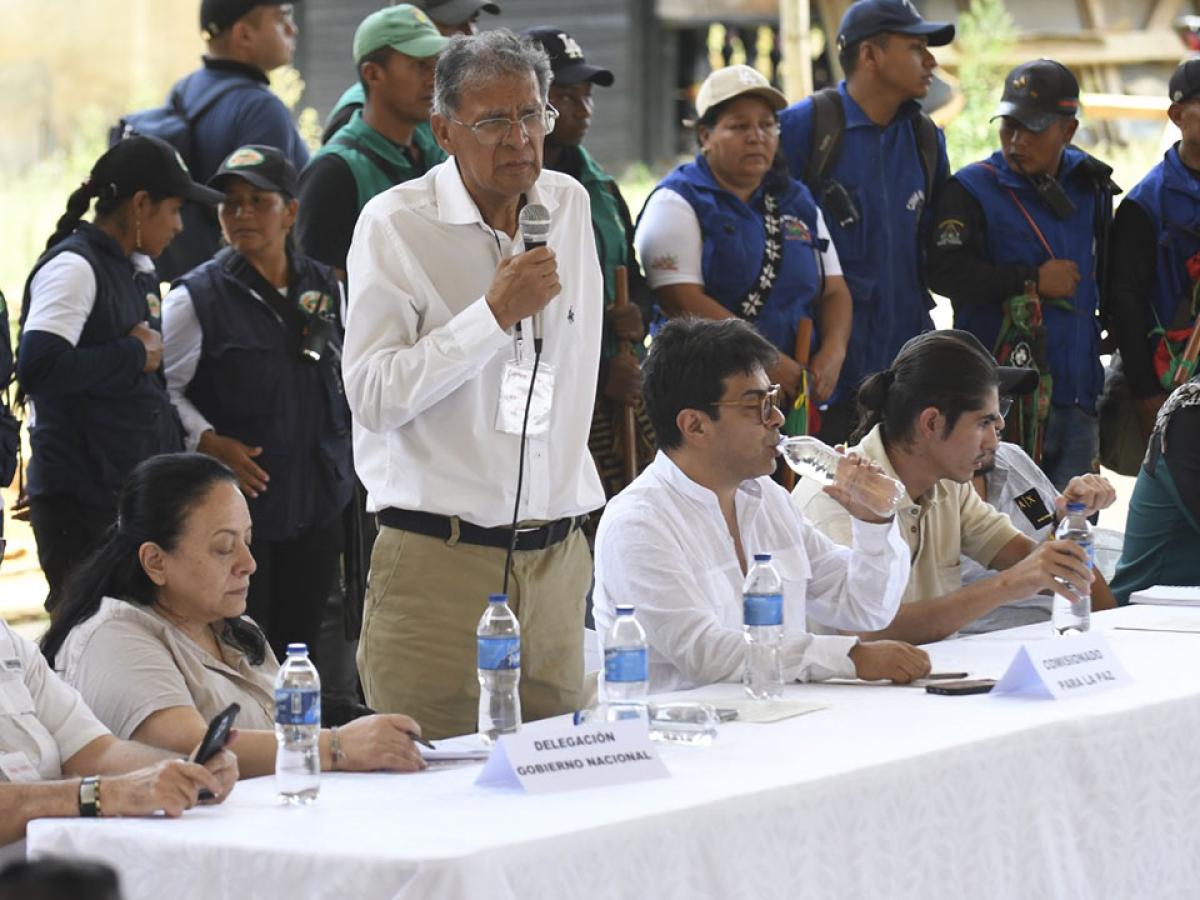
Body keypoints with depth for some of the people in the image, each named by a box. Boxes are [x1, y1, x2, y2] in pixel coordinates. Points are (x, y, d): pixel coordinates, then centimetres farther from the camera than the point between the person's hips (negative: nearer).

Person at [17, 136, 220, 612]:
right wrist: (135, 354, -16)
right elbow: (38, 368, -26)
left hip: (138, 494, 9)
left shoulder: (137, 270, 15)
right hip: (83, 504, -9)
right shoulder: (73, 266, -12)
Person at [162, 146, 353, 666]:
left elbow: (348, 377, 23)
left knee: (302, 643, 9)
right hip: (239, 503, -5)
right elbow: (161, 388, -4)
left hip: (317, 502, 5)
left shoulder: (324, 288, 9)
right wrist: (208, 441, -15)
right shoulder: (197, 297, -5)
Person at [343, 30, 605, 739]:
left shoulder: (569, 205, 11)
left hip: (556, 555, 5)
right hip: (437, 556, -5)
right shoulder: (395, 223, -6)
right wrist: (495, 313, -18)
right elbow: (372, 395, -15)